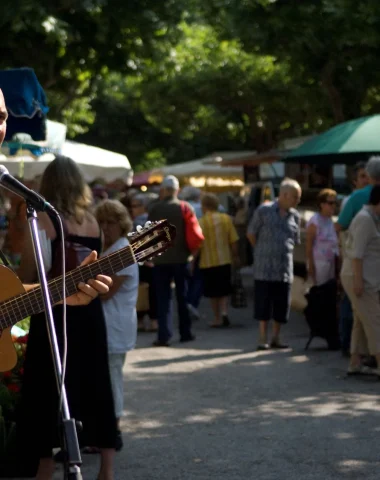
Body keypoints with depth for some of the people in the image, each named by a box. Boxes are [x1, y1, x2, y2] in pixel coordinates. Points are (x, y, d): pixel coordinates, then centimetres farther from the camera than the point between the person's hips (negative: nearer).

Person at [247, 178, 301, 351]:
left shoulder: (295, 216, 8)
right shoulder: (264, 211, -4)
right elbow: (251, 234, 4)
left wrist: (282, 252, 13)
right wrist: (263, 251, 10)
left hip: (285, 268, 4)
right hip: (264, 268, -4)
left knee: (282, 306, 5)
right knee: (264, 304, -1)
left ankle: (276, 338, 17)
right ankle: (263, 339, 8)